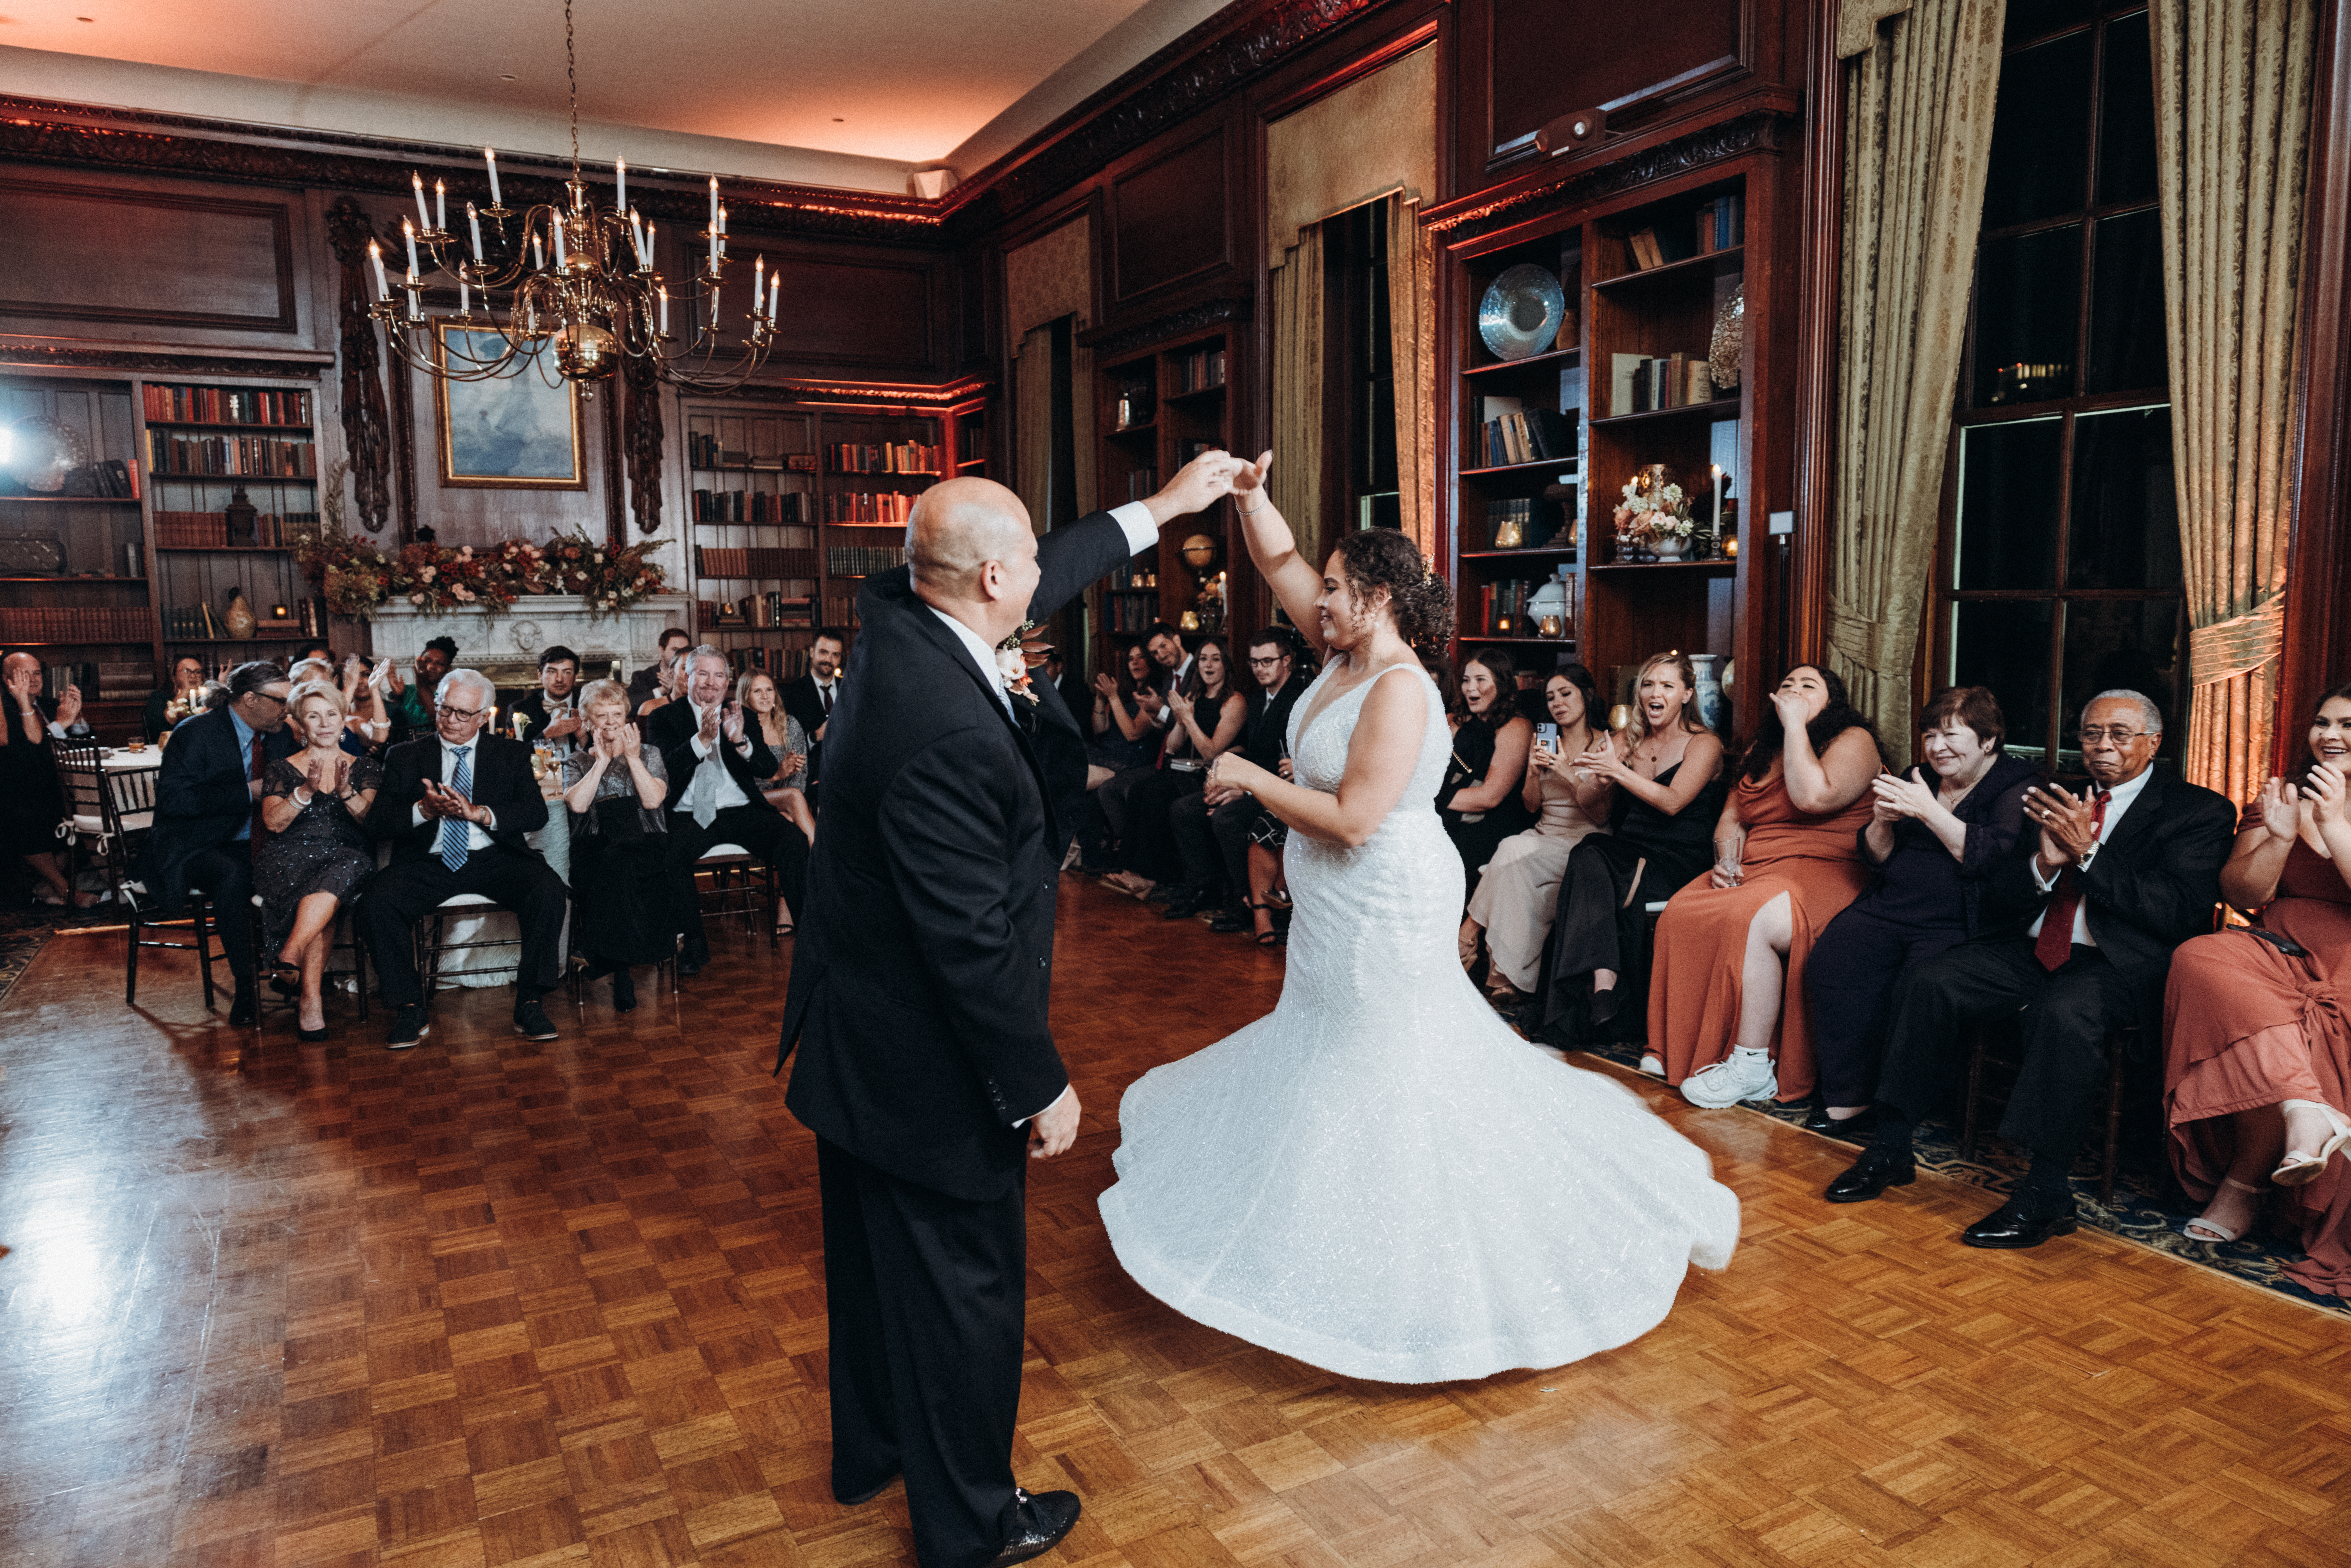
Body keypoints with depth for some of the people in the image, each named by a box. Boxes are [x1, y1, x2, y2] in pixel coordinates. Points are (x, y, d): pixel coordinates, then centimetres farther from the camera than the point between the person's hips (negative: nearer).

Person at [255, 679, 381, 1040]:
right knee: (324, 905, -36)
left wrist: (346, 792, -18)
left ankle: (287, 962, -38)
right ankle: (312, 1000, -35)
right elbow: (273, 822, -2)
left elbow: (373, 820, 1)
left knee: (335, 877, -39)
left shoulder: (365, 768, 16)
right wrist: (306, 791, -17)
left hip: (348, 858, 0)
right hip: (291, 858, 0)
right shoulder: (282, 770, 14)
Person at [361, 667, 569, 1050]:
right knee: (377, 904, -28)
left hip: (494, 858, -1)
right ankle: (410, 1011, -11)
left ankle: (529, 1004, -18)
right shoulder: (405, 757, 14)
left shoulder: (511, 754, 13)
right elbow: (377, 823, 3)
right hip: (428, 863, 1)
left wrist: (479, 813, -18)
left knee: (549, 891, -30)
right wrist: (424, 810, -17)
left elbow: (537, 813, -2)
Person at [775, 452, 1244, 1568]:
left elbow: (1039, 588, 12)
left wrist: (1159, 508, 20)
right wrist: (1042, 1088, -17)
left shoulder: (896, 620, -6)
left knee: (876, 1257, 26)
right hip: (925, 1064, -10)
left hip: (856, 1042, 10)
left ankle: (870, 1450, 49)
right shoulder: (944, 732, -33)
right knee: (965, 1284, 11)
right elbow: (973, 942, -28)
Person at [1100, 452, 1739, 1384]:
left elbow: (1353, 820, -29)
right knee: (1335, 1058, 23)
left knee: (1390, 1080, 3)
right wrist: (1249, 496, -9)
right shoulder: (1350, 651, 2)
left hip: (1385, 915, -10)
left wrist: (1253, 780, -20)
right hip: (1342, 916, 10)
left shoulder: (1400, 689, -24)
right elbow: (1278, 562, 7)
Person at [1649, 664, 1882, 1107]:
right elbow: (1732, 817, 23)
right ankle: (1684, 1051, -13)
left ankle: (1752, 1068, -25)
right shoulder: (1763, 750, 23)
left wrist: (1796, 723, -10)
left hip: (1825, 872, -7)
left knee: (1752, 923, -35)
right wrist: (1727, 861, 2)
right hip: (1754, 871, 7)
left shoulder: (1854, 741, 1)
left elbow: (1811, 796, -19)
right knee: (1678, 915, -20)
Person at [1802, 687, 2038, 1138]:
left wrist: (1930, 812, -17)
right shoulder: (1921, 779, 21)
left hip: (1957, 924, -5)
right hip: (1888, 909, 6)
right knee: (1831, 964, -23)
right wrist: (1882, 822, -2)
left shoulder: (2018, 788, 2)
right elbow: (1876, 857, 20)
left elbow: (1990, 857, -15)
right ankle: (1849, 1099, -20)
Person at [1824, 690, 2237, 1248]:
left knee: (2065, 1011, -37)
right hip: (2031, 950, 5)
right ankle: (1890, 1150, -11)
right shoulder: (2058, 800, 18)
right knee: (1925, 983, -18)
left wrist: (2088, 851, -17)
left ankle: (2045, 1193, -28)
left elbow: (2181, 914, -11)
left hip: (2118, 964, -5)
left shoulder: (2200, 811, 4)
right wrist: (2044, 861, -9)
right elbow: (1997, 902, 12)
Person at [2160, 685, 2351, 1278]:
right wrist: (2280, 837, -12)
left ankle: (2244, 1182, -19)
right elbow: (2239, 893, 4)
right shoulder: (2278, 796, 15)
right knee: (2200, 959, -33)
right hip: (2280, 954, 3)